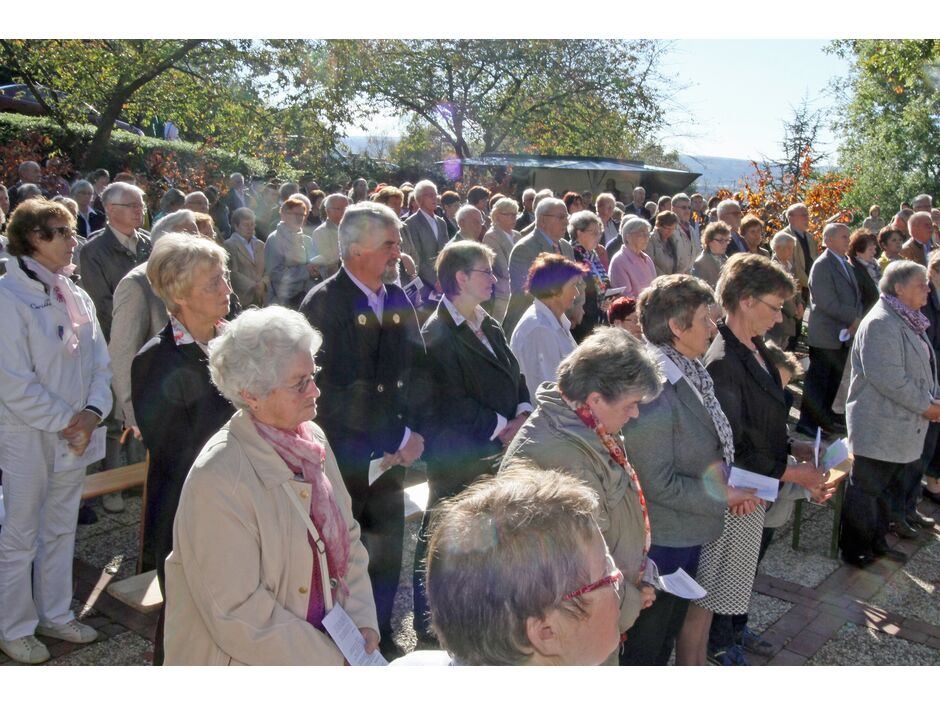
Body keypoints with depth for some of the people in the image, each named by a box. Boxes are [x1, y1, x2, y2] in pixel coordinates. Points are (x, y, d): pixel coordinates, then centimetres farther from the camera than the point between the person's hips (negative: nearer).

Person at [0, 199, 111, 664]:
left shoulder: (76, 297, 6)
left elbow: (99, 363, 6)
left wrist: (92, 412, -9)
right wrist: (65, 422, -15)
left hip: (74, 435, 7)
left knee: (61, 529, 18)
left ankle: (55, 614, 34)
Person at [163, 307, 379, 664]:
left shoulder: (312, 438, -5)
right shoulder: (218, 479, -26)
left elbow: (347, 536, 3)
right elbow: (238, 615, -24)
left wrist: (363, 622, -8)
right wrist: (333, 661, -19)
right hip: (245, 661, -6)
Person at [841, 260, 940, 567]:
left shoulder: (909, 321, 14)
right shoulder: (881, 323, -20)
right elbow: (888, 378, -26)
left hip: (903, 426, 10)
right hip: (879, 426, -10)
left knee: (892, 484, 18)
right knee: (866, 488, 3)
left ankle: (877, 540, 33)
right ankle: (855, 550, 17)